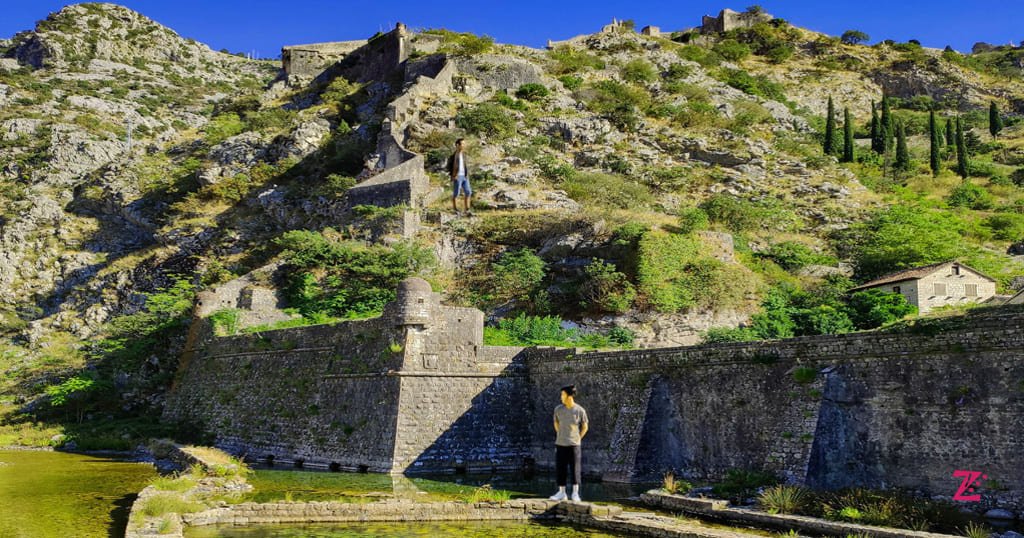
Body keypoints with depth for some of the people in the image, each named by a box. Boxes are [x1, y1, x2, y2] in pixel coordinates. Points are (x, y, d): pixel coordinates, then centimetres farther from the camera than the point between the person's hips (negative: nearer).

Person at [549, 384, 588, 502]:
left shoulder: (580, 410, -7)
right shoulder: (558, 409, 1)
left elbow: (585, 427, 5)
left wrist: (577, 439, 3)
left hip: (573, 445, -3)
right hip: (560, 444, 3)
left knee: (575, 469, -2)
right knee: (560, 469, 6)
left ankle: (575, 494, 6)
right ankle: (561, 493, 16)